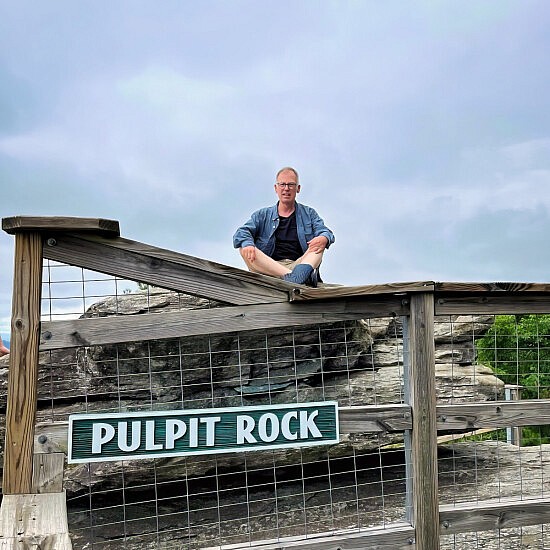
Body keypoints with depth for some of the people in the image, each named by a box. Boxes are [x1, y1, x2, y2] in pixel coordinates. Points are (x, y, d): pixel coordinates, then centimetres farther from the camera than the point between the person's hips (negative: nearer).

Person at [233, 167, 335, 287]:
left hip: (298, 264, 1)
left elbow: (326, 232, 7)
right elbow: (241, 233, 6)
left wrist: (324, 238, -21)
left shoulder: (309, 214, 22)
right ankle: (292, 276, -45)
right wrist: (247, 243, -21)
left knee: (319, 244, -20)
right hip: (269, 268, 0)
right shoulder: (262, 215, 20)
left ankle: (303, 271, -54)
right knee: (244, 248, -25)